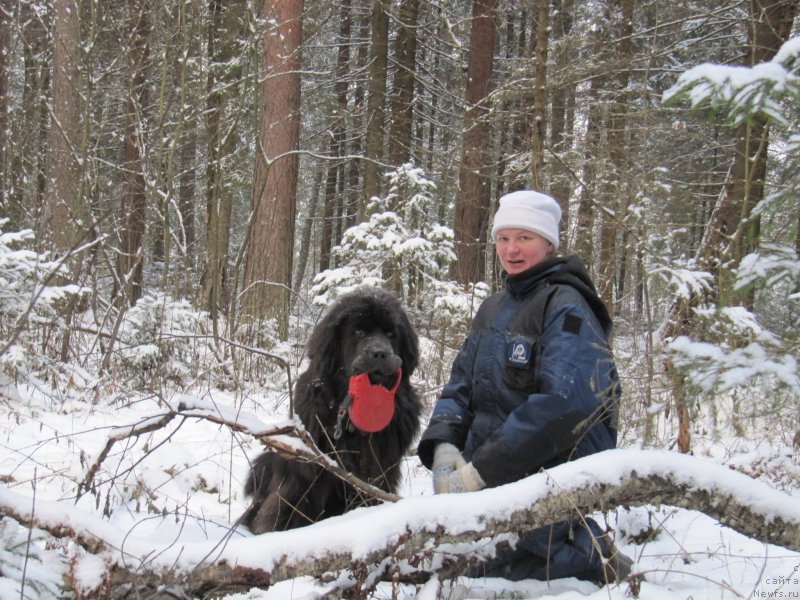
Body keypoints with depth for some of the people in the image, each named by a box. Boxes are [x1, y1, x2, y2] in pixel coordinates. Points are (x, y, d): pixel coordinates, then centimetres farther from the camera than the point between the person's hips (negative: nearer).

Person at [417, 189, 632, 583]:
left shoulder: (567, 308, -11)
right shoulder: (493, 309, 16)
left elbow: (564, 404, -24)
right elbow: (460, 385, 13)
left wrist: (480, 470, -26)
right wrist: (443, 445, -9)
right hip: (488, 480, 8)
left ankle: (596, 562, 3)